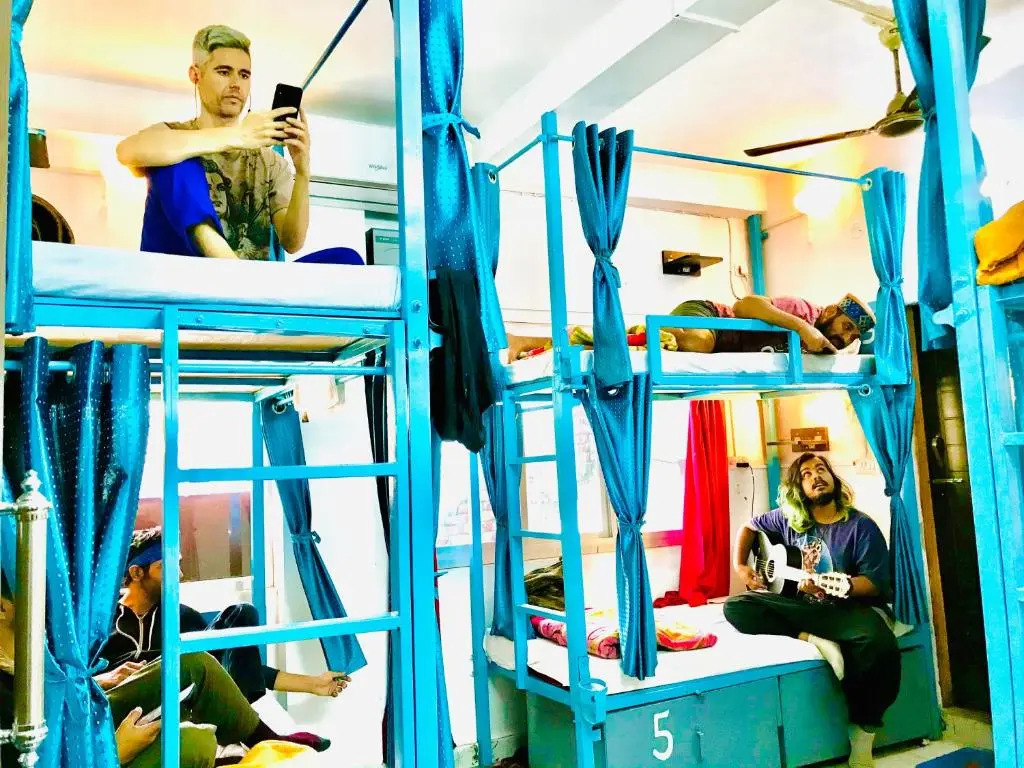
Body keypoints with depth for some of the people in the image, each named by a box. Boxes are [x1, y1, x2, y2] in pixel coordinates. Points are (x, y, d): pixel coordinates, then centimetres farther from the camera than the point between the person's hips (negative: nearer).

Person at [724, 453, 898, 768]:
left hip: (852, 608, -4)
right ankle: (812, 638, -22)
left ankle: (863, 730, -16)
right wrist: (740, 565, 7)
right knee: (736, 607, -13)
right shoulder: (789, 518, 4)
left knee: (881, 645, -38)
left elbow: (875, 584, -14)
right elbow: (749, 527, 20)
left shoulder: (861, 526, -8)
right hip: (804, 606, 4)